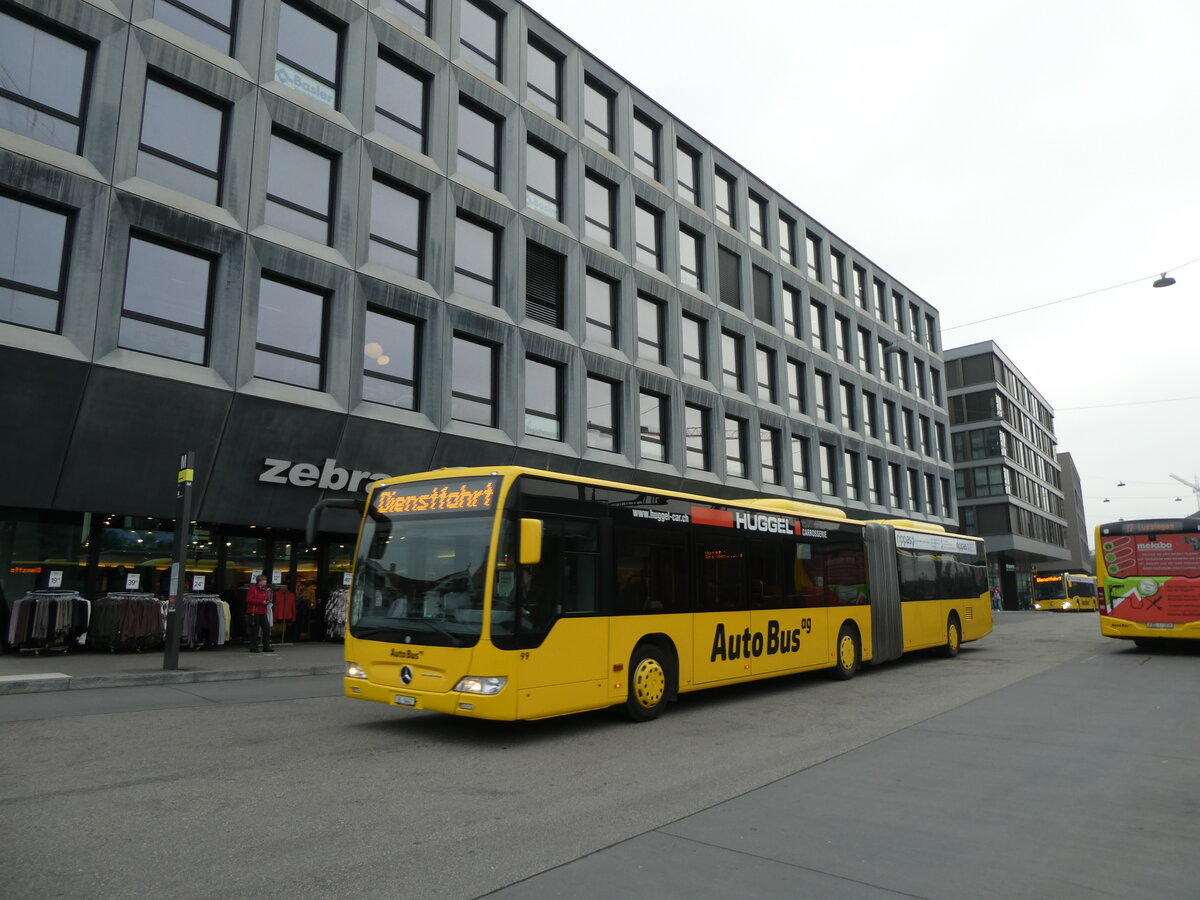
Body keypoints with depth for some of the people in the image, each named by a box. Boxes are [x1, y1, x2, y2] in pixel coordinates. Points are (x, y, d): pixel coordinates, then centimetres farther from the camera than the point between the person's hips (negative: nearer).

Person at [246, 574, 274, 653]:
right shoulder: (253, 589, -8)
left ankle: (266, 647, 10)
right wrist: (261, 602, -20)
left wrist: (268, 602, 1)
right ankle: (253, 647, 7)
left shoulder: (265, 589, 15)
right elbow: (249, 599, -17)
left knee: (267, 628, 3)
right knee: (255, 630, -3)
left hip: (263, 612, 7)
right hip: (254, 613, -7)